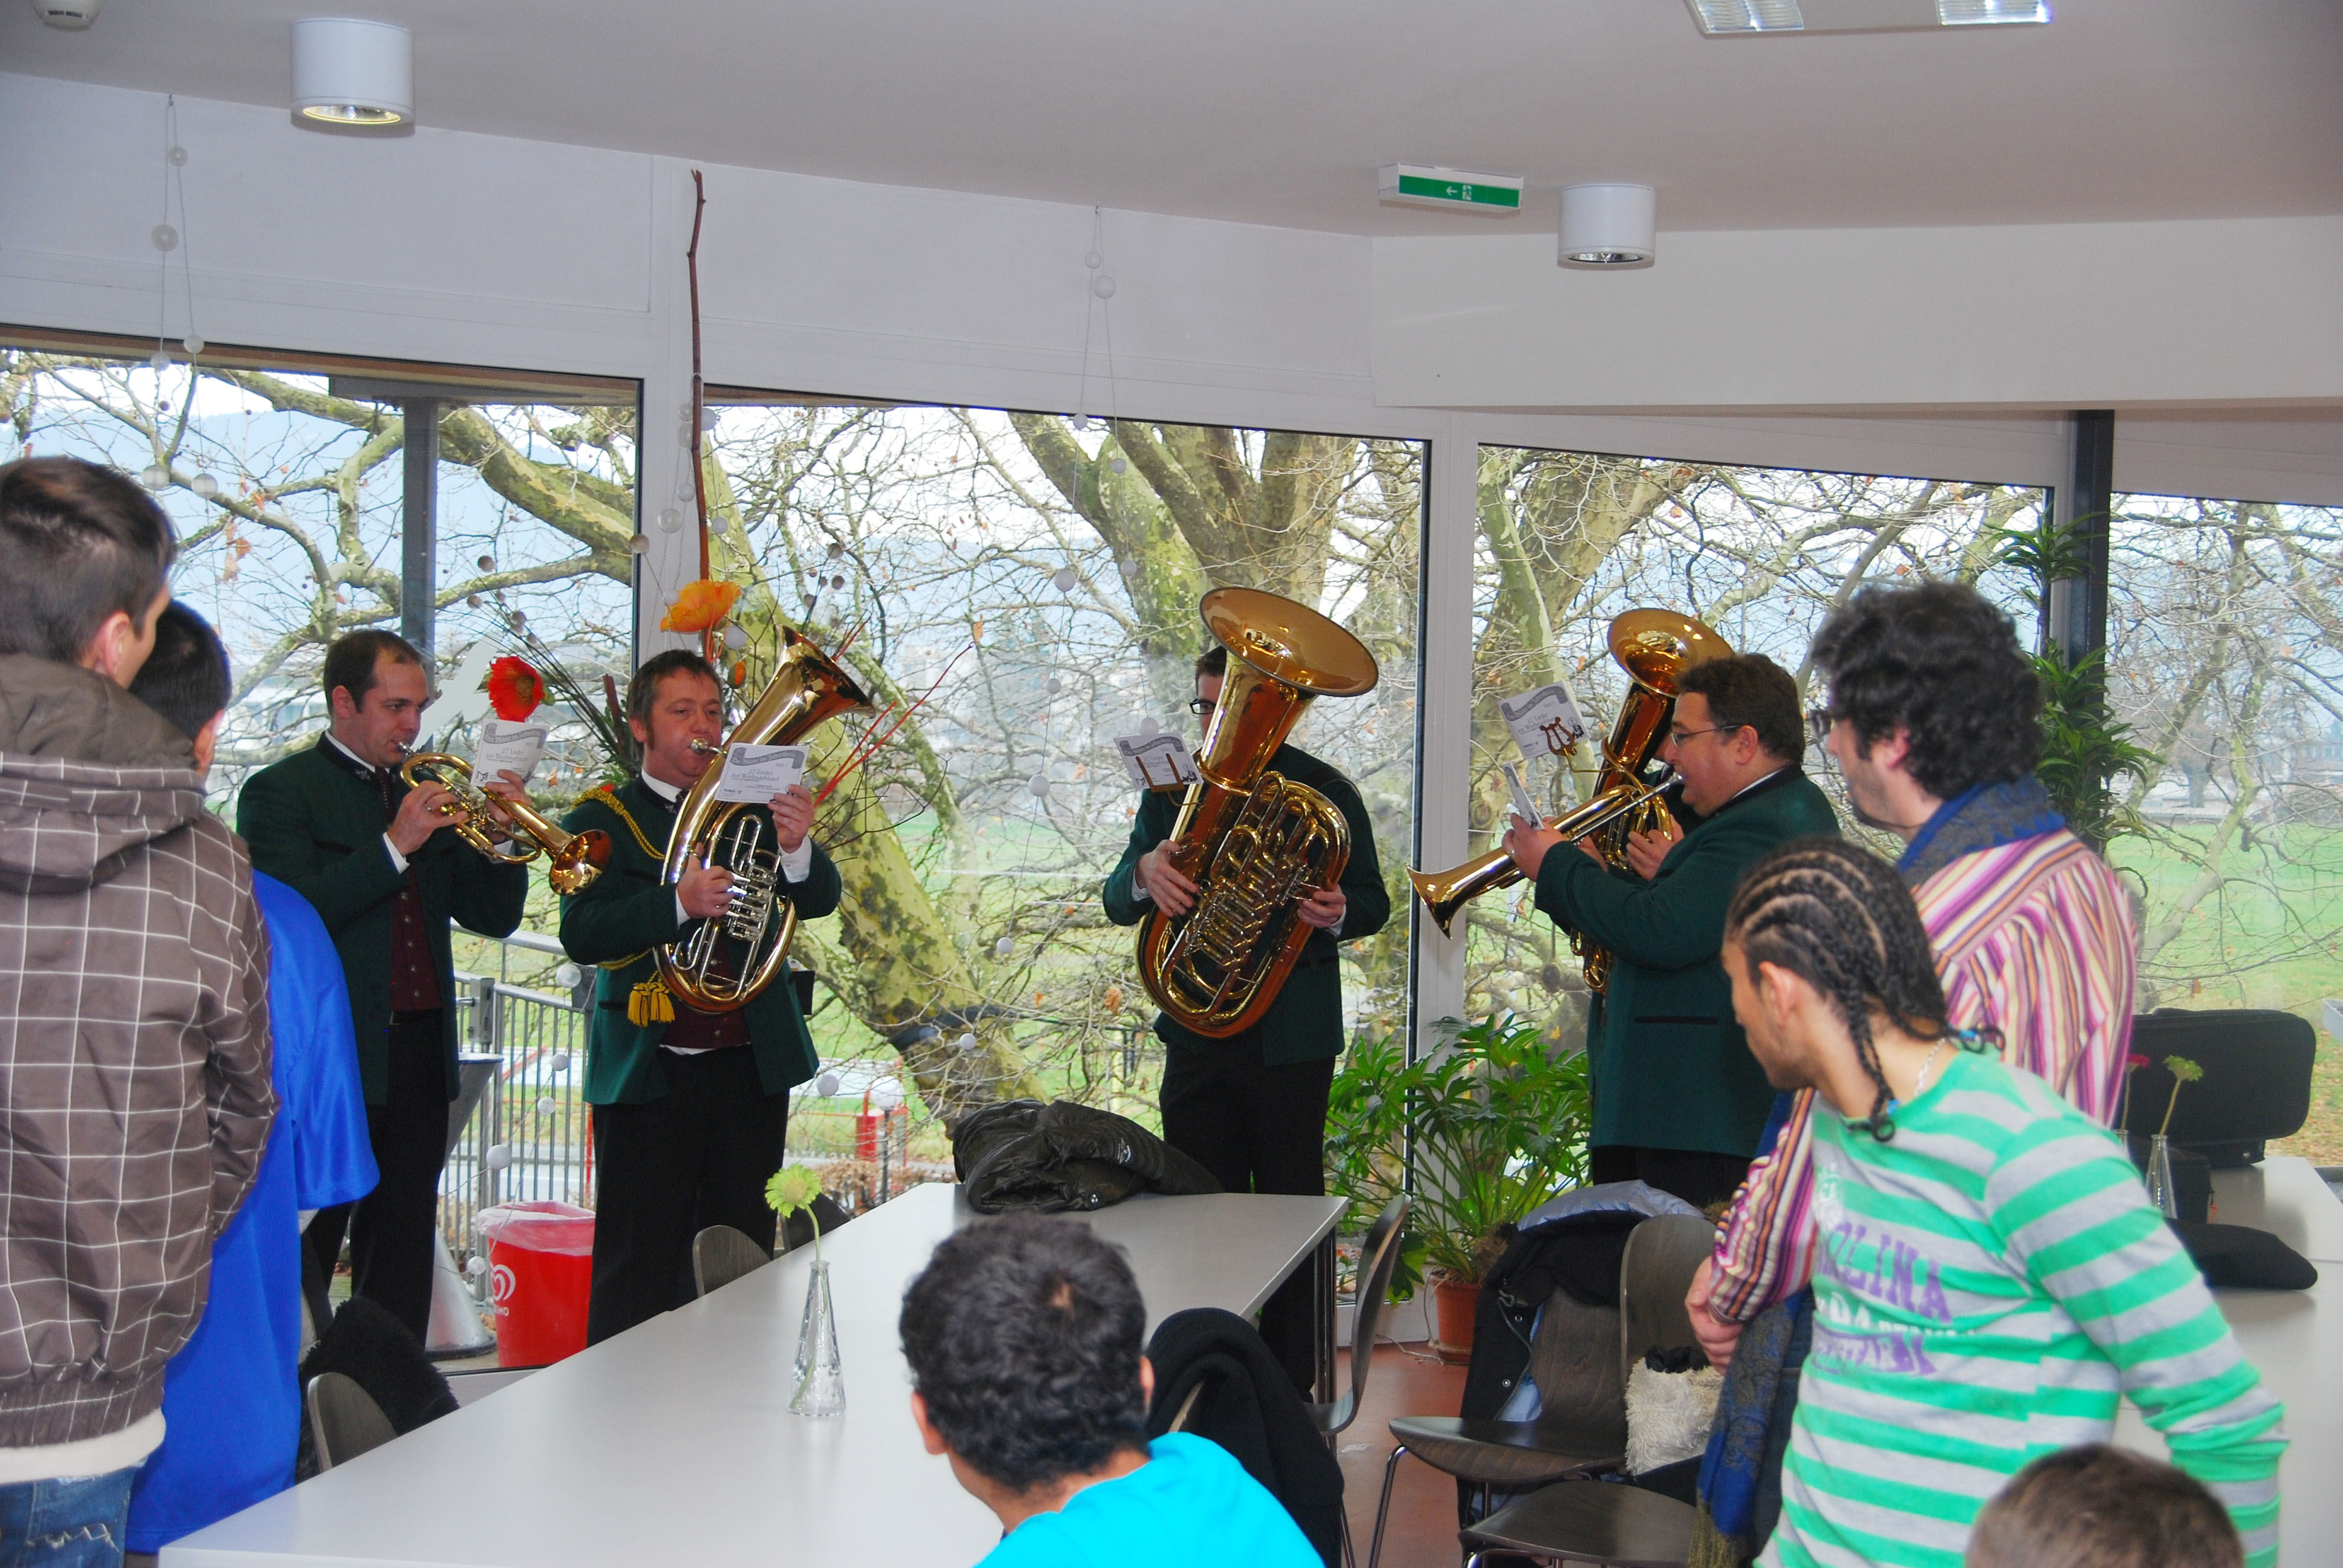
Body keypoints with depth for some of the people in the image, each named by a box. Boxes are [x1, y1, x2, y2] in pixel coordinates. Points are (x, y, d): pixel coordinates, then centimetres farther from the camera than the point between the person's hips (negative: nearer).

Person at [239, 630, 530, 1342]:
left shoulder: (424, 796, 17)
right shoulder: (280, 792, -2)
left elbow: (492, 917, 13)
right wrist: (395, 846, -20)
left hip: (420, 1061, 6)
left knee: (402, 1264, 10)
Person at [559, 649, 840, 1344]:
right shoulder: (604, 819, 2)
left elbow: (820, 901, 0)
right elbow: (581, 934, -12)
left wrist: (796, 848, -23)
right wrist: (677, 903, -28)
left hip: (752, 1068, 3)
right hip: (649, 1072, -3)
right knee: (638, 1278, -1)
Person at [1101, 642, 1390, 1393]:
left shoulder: (1326, 793, 1)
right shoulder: (1173, 787, 8)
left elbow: (1373, 902, 4)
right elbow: (1116, 903, 2)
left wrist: (1338, 915, -21)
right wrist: (1145, 870, -22)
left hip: (1291, 1040, -3)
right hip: (1196, 1033, 3)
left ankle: (1291, 1388, 12)